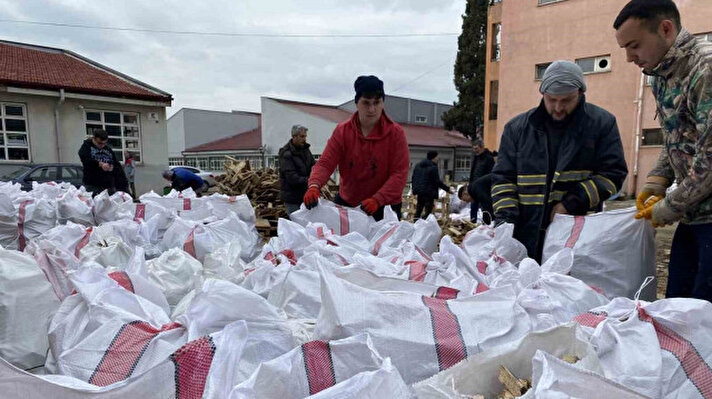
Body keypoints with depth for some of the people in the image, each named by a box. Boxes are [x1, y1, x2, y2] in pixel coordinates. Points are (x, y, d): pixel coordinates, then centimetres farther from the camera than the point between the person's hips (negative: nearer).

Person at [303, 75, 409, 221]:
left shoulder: (395, 132, -9)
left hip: (384, 206, -2)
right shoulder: (342, 131, -4)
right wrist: (314, 185, -31)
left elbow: (400, 173, -13)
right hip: (346, 202, 2)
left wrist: (377, 199, -27)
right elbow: (325, 163, -10)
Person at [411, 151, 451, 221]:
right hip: (429, 192, -7)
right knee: (428, 210, -3)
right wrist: (447, 189, -6)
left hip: (419, 191, 7)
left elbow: (413, 178, 15)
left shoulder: (418, 165, 11)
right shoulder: (433, 167, -12)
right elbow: (437, 182, -13)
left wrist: (414, 188, 24)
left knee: (418, 209, 16)